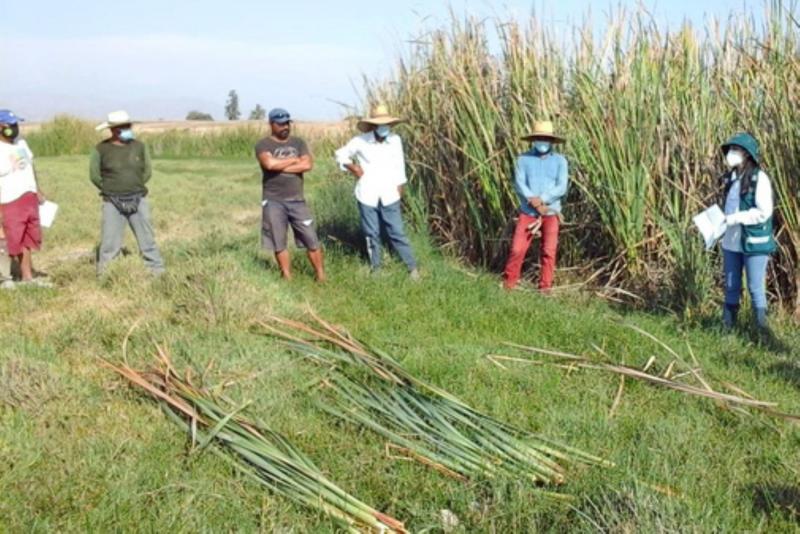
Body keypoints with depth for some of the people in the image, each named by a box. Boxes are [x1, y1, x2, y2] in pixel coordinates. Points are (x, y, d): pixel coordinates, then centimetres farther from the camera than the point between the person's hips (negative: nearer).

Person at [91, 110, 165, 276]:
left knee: (147, 239, 4)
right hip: (113, 203, -2)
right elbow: (94, 175, 3)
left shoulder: (139, 146, 3)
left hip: (138, 201, 2)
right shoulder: (101, 149, -4)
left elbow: (147, 171, 12)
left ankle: (158, 272, 11)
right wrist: (110, 190, 5)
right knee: (109, 244, 1)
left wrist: (135, 187, 7)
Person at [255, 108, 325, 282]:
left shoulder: (298, 142, 7)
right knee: (279, 243, 5)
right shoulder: (263, 145, -3)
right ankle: (287, 278, 17)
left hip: (297, 200, 2)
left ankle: (321, 275, 13)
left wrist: (280, 166, -13)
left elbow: (308, 165, -9)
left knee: (312, 240, 1)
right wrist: (294, 159, -9)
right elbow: (270, 164, -23)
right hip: (273, 201, -2)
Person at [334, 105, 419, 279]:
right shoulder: (360, 142, -7)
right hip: (367, 196, 0)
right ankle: (375, 268, 24)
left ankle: (412, 267, 11)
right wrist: (353, 168, -5)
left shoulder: (395, 140, -3)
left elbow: (399, 166, 6)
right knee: (372, 234, 10)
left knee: (397, 232, 1)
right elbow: (341, 154, 7)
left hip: (389, 196, 0)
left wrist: (400, 187, 8)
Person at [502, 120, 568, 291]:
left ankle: (545, 287, 9)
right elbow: (519, 184, -7)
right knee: (517, 249, -4)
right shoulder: (523, 159, 3)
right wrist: (533, 202, -19)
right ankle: (509, 282, 10)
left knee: (548, 251, -1)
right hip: (528, 212, 0)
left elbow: (562, 187, -6)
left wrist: (542, 199, -18)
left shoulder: (559, 160, 3)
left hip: (551, 213, 0)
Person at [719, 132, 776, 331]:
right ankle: (727, 328, 24)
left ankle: (761, 329, 13)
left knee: (756, 288, 2)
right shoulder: (731, 178, 10)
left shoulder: (759, 178, -10)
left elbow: (764, 212, -16)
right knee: (731, 287, 14)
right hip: (731, 243, 7)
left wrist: (736, 218, -20)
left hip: (754, 243, -6)